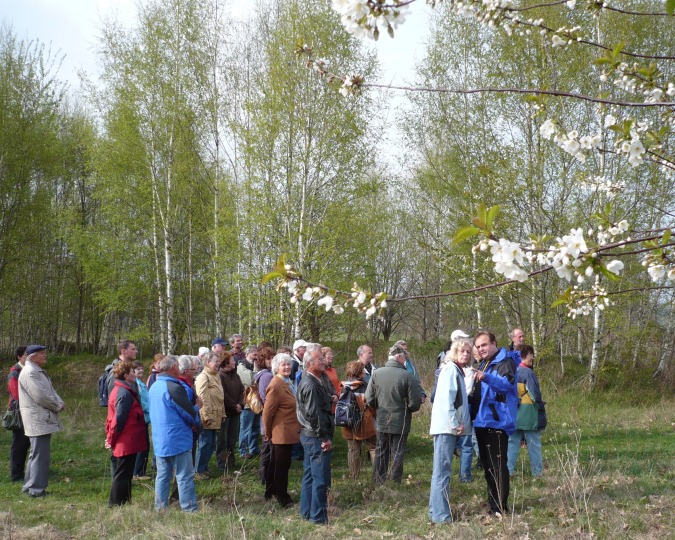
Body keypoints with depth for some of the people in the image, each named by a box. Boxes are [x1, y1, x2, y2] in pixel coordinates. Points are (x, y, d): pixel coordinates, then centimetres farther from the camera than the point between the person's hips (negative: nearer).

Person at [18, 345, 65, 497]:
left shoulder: (39, 372, 18)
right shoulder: (29, 372, -16)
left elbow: (50, 391, 18)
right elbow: (41, 396, -22)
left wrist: (59, 403, -1)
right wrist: (58, 406, -10)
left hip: (44, 419, 11)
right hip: (38, 420, -11)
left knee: (37, 454, 17)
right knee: (40, 455, -7)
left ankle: (29, 486, 26)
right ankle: (37, 489, -2)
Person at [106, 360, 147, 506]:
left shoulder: (118, 390, 13)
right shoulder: (125, 393, -19)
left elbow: (113, 417, 16)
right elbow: (119, 419, -21)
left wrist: (111, 438, 16)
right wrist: (112, 440, -11)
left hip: (121, 443, 10)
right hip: (127, 443, -10)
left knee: (122, 475, 16)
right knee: (123, 476, -1)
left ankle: (116, 504, 23)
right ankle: (116, 504, 5)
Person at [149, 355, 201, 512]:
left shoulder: (154, 387, 9)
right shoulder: (174, 387, -19)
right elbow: (190, 414, -16)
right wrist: (197, 407, 8)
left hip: (160, 440, 8)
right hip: (177, 440, -8)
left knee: (163, 475, 14)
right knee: (185, 476, -3)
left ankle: (160, 507, 18)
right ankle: (190, 509, 0)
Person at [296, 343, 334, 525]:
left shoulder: (308, 381, 12)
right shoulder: (311, 385, -20)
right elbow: (315, 415, -23)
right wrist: (325, 438, -19)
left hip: (309, 436, 11)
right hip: (316, 437, -11)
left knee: (309, 475, 17)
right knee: (321, 479, -3)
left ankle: (307, 512, 26)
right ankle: (318, 517, 5)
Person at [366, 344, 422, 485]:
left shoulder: (376, 373, -8)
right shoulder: (408, 376, -18)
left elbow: (369, 399, -3)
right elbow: (415, 403, -15)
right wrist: (407, 409, 7)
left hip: (381, 422, 3)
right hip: (400, 423, -3)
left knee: (380, 453, 16)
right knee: (397, 455, 9)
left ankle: (377, 483, 22)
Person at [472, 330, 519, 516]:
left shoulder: (505, 362, -7)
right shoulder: (483, 364, 21)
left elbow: (508, 383, -25)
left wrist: (486, 377, -39)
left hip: (498, 421, -9)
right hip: (482, 421, 9)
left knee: (498, 465, -7)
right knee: (487, 465, 14)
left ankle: (501, 507, -2)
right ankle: (493, 503, 23)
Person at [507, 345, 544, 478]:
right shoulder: (528, 372, -16)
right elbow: (535, 393, -15)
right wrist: (538, 403, 3)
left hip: (513, 412, 6)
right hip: (528, 412, -6)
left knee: (513, 441, 11)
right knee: (533, 443, 5)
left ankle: (509, 470, 10)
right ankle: (537, 471, 9)